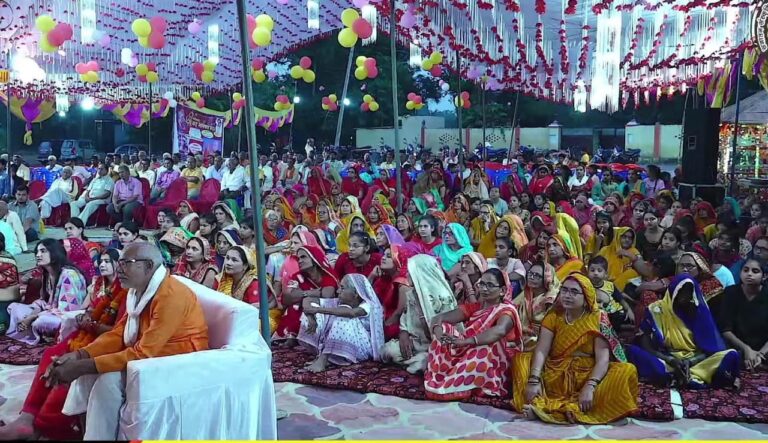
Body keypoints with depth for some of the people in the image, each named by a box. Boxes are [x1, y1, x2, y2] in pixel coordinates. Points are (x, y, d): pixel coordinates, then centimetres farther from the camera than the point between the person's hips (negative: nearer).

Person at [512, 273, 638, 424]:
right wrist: (534, 380, -27)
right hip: (556, 376, 1)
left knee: (626, 371, -27)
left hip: (588, 376, -1)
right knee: (521, 359, -15)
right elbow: (541, 351, -9)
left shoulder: (598, 318, -4)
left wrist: (589, 387, -30)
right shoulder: (553, 316, 2)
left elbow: (603, 358, -14)